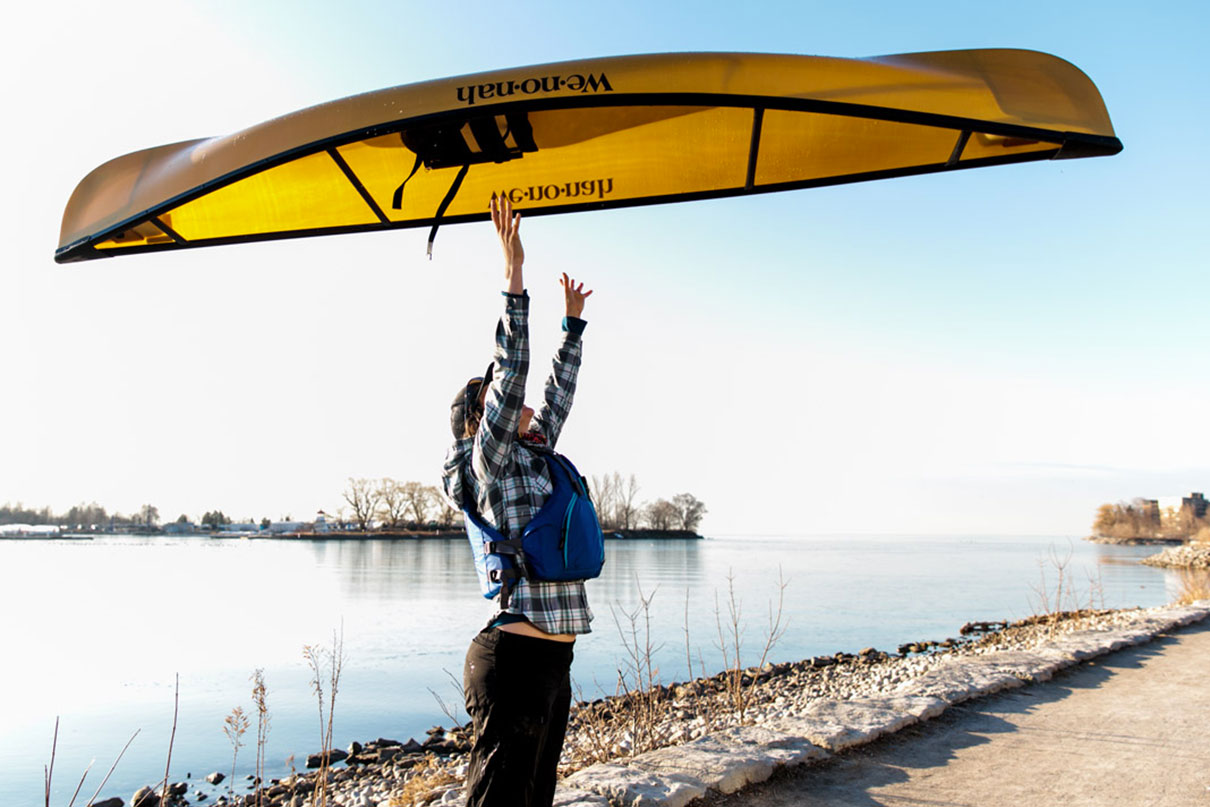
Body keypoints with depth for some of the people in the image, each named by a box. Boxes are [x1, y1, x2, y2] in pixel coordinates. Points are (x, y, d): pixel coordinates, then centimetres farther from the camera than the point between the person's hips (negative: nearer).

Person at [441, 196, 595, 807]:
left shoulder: (531, 459, 17)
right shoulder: (489, 458, -6)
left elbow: (558, 396, 26)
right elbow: (512, 372, -15)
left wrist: (573, 322, 33)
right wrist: (514, 275, -15)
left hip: (552, 658, 9)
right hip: (516, 657, -9)